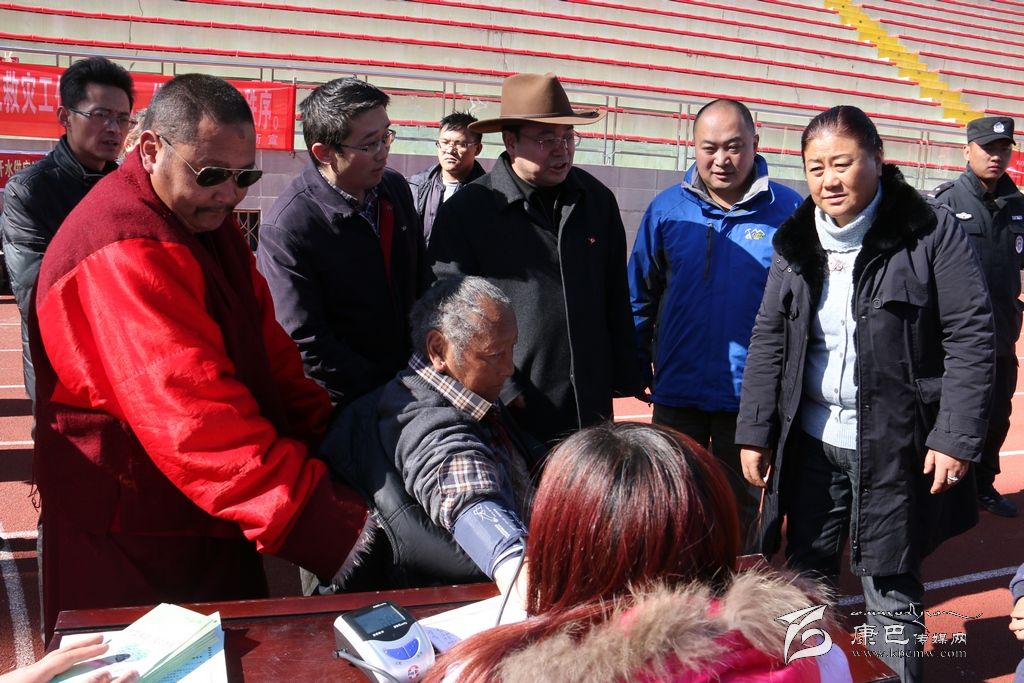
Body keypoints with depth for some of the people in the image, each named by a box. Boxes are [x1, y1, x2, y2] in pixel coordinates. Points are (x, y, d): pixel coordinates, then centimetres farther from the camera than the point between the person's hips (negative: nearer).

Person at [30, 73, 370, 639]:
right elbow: (198, 423, -35)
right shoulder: (123, 254, -27)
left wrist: (332, 436, -6)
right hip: (134, 554, -8)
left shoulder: (207, 219, 5)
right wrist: (342, 534, -39)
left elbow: (264, 347, 9)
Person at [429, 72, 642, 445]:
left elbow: (616, 299, 13)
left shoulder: (598, 200, 7)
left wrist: (624, 380, 11)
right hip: (510, 415, -4)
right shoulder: (464, 213, -8)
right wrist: (502, 392, -15)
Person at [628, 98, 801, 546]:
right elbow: (641, 298, 5)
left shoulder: (788, 212, -7)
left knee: (742, 511, 16)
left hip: (752, 398, -1)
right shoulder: (667, 209, -1)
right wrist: (636, 370, 4)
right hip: (677, 393, 2)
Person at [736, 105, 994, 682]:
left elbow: (972, 335, -9)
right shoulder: (796, 240, 4)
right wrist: (756, 432, 4)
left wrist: (958, 436, -14)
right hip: (811, 441, 4)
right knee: (806, 576, 16)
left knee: (890, 584, 9)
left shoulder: (930, 231, -9)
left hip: (894, 445, -4)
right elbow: (769, 340, 7)